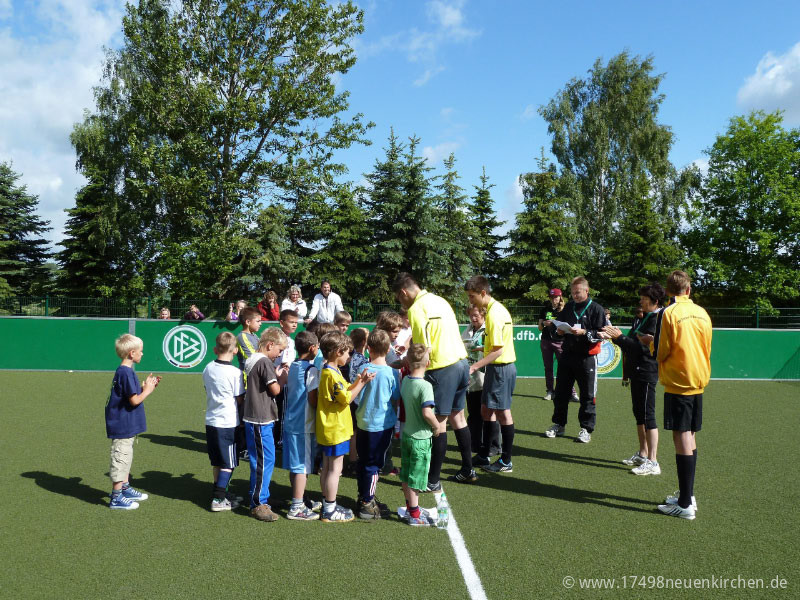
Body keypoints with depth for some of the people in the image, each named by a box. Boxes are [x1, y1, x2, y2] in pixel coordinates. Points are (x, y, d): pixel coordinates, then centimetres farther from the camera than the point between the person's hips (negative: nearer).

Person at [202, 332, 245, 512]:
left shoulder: (208, 368, 3)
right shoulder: (235, 372, -16)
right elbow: (240, 399, -10)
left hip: (211, 421, 7)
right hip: (228, 423, -7)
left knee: (216, 462, 17)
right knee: (228, 463, 3)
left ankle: (221, 493, 29)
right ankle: (218, 500, 3)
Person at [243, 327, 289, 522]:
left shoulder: (251, 360, 14)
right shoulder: (265, 362, -16)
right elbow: (275, 390, -14)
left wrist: (277, 375, 10)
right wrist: (283, 378, 2)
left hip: (254, 418, 10)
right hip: (261, 420, -10)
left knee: (261, 461, 18)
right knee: (264, 461, -4)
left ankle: (262, 499, 29)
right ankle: (258, 504, 3)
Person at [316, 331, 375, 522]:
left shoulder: (328, 371, 11)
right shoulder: (332, 374, -21)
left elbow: (344, 391, 12)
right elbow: (347, 399, -19)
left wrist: (359, 380, 4)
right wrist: (362, 382, -14)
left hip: (328, 429, 10)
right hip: (336, 430, -10)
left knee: (327, 467, 16)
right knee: (335, 469, -1)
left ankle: (327, 505, 27)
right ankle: (330, 511, 7)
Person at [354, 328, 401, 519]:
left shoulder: (363, 369, -6)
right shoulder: (392, 373, -12)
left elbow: (356, 396, 1)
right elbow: (395, 401, -4)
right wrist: (394, 418, 13)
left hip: (363, 423, 3)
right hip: (383, 424, -3)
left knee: (363, 462, 16)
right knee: (373, 464, 5)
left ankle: (364, 497, 30)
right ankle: (367, 504, 10)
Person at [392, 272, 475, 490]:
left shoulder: (416, 309, -13)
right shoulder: (439, 300, 12)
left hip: (442, 368, -9)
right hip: (461, 361, 9)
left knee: (439, 423, -1)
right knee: (457, 417, 19)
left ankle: (433, 480, 8)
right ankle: (468, 470, 30)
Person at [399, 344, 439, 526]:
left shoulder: (404, 380, -1)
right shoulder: (425, 386, -24)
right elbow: (427, 412, -32)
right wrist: (437, 426, -14)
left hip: (405, 434, 7)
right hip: (420, 438, -7)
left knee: (406, 475, 17)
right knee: (416, 478, 4)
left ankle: (410, 508, 33)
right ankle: (414, 515, 15)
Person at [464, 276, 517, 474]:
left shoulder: (494, 314, -20)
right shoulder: (497, 308, 10)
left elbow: (498, 350, -23)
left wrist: (475, 366, -23)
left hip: (501, 368, -10)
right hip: (497, 367, 10)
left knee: (503, 412, 0)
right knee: (486, 410, 15)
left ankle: (506, 462, 11)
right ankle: (483, 456, 26)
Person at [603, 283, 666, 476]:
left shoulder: (657, 320, -14)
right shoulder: (640, 318, 15)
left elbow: (643, 346, -22)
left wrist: (619, 337, -23)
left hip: (647, 373, -10)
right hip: (637, 372, 10)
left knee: (647, 415, -8)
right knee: (639, 414, 16)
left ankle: (652, 462, -3)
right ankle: (642, 454, 27)